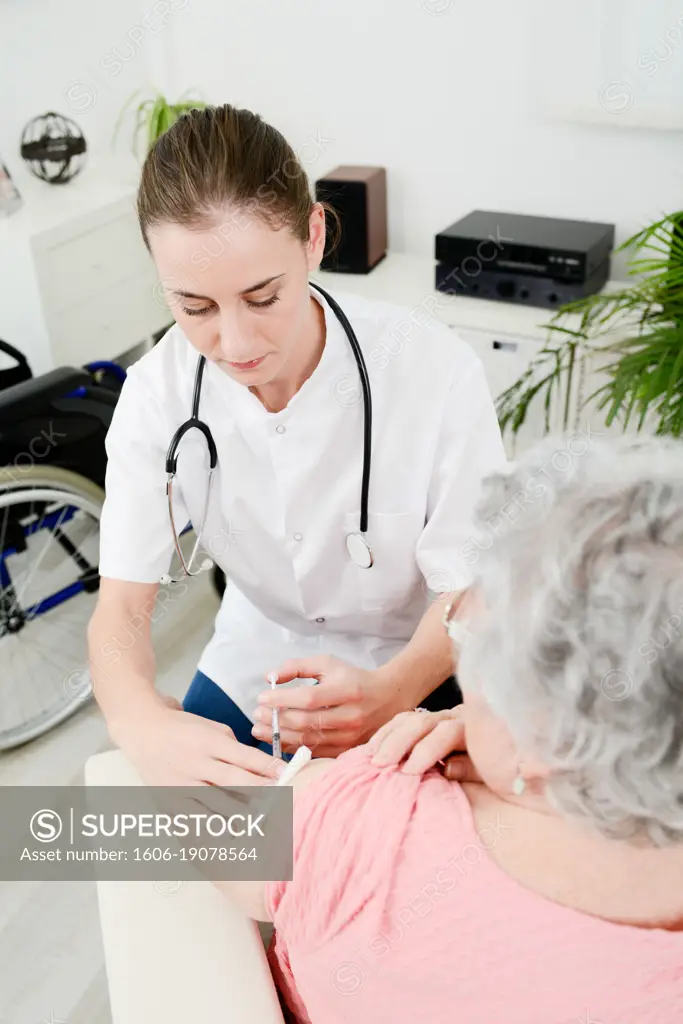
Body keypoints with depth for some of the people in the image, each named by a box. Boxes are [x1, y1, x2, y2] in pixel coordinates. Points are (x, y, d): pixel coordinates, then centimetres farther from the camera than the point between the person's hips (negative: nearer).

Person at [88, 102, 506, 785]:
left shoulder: (436, 370, -27)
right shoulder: (157, 392, -17)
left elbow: (468, 591, -20)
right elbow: (122, 603, -17)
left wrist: (389, 691, -43)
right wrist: (144, 723, -40)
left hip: (410, 670, -2)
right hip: (250, 666, 3)